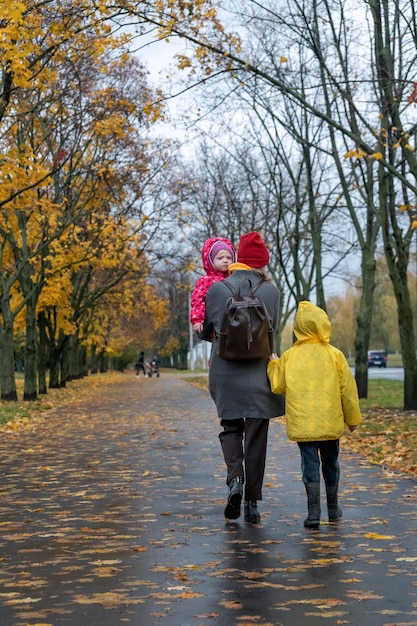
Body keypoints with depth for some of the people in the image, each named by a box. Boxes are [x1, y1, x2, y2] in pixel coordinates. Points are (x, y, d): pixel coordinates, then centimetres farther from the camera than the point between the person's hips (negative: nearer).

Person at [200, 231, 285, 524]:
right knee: (256, 438, 7)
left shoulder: (217, 289, -6)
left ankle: (235, 479, -5)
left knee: (230, 428, 19)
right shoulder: (272, 291, -4)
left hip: (225, 374, 0)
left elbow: (206, 331, 7)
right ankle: (252, 504, 10)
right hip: (259, 374, 0)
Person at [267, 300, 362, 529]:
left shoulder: (289, 356, -2)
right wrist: (352, 417, 13)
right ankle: (333, 509, 29)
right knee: (330, 463, 16)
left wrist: (273, 365, 22)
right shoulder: (334, 355, -2)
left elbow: (277, 386, 5)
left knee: (310, 465, 1)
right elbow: (348, 389, 1)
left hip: (301, 423, 0)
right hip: (330, 423, 1)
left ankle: (313, 512, -7)